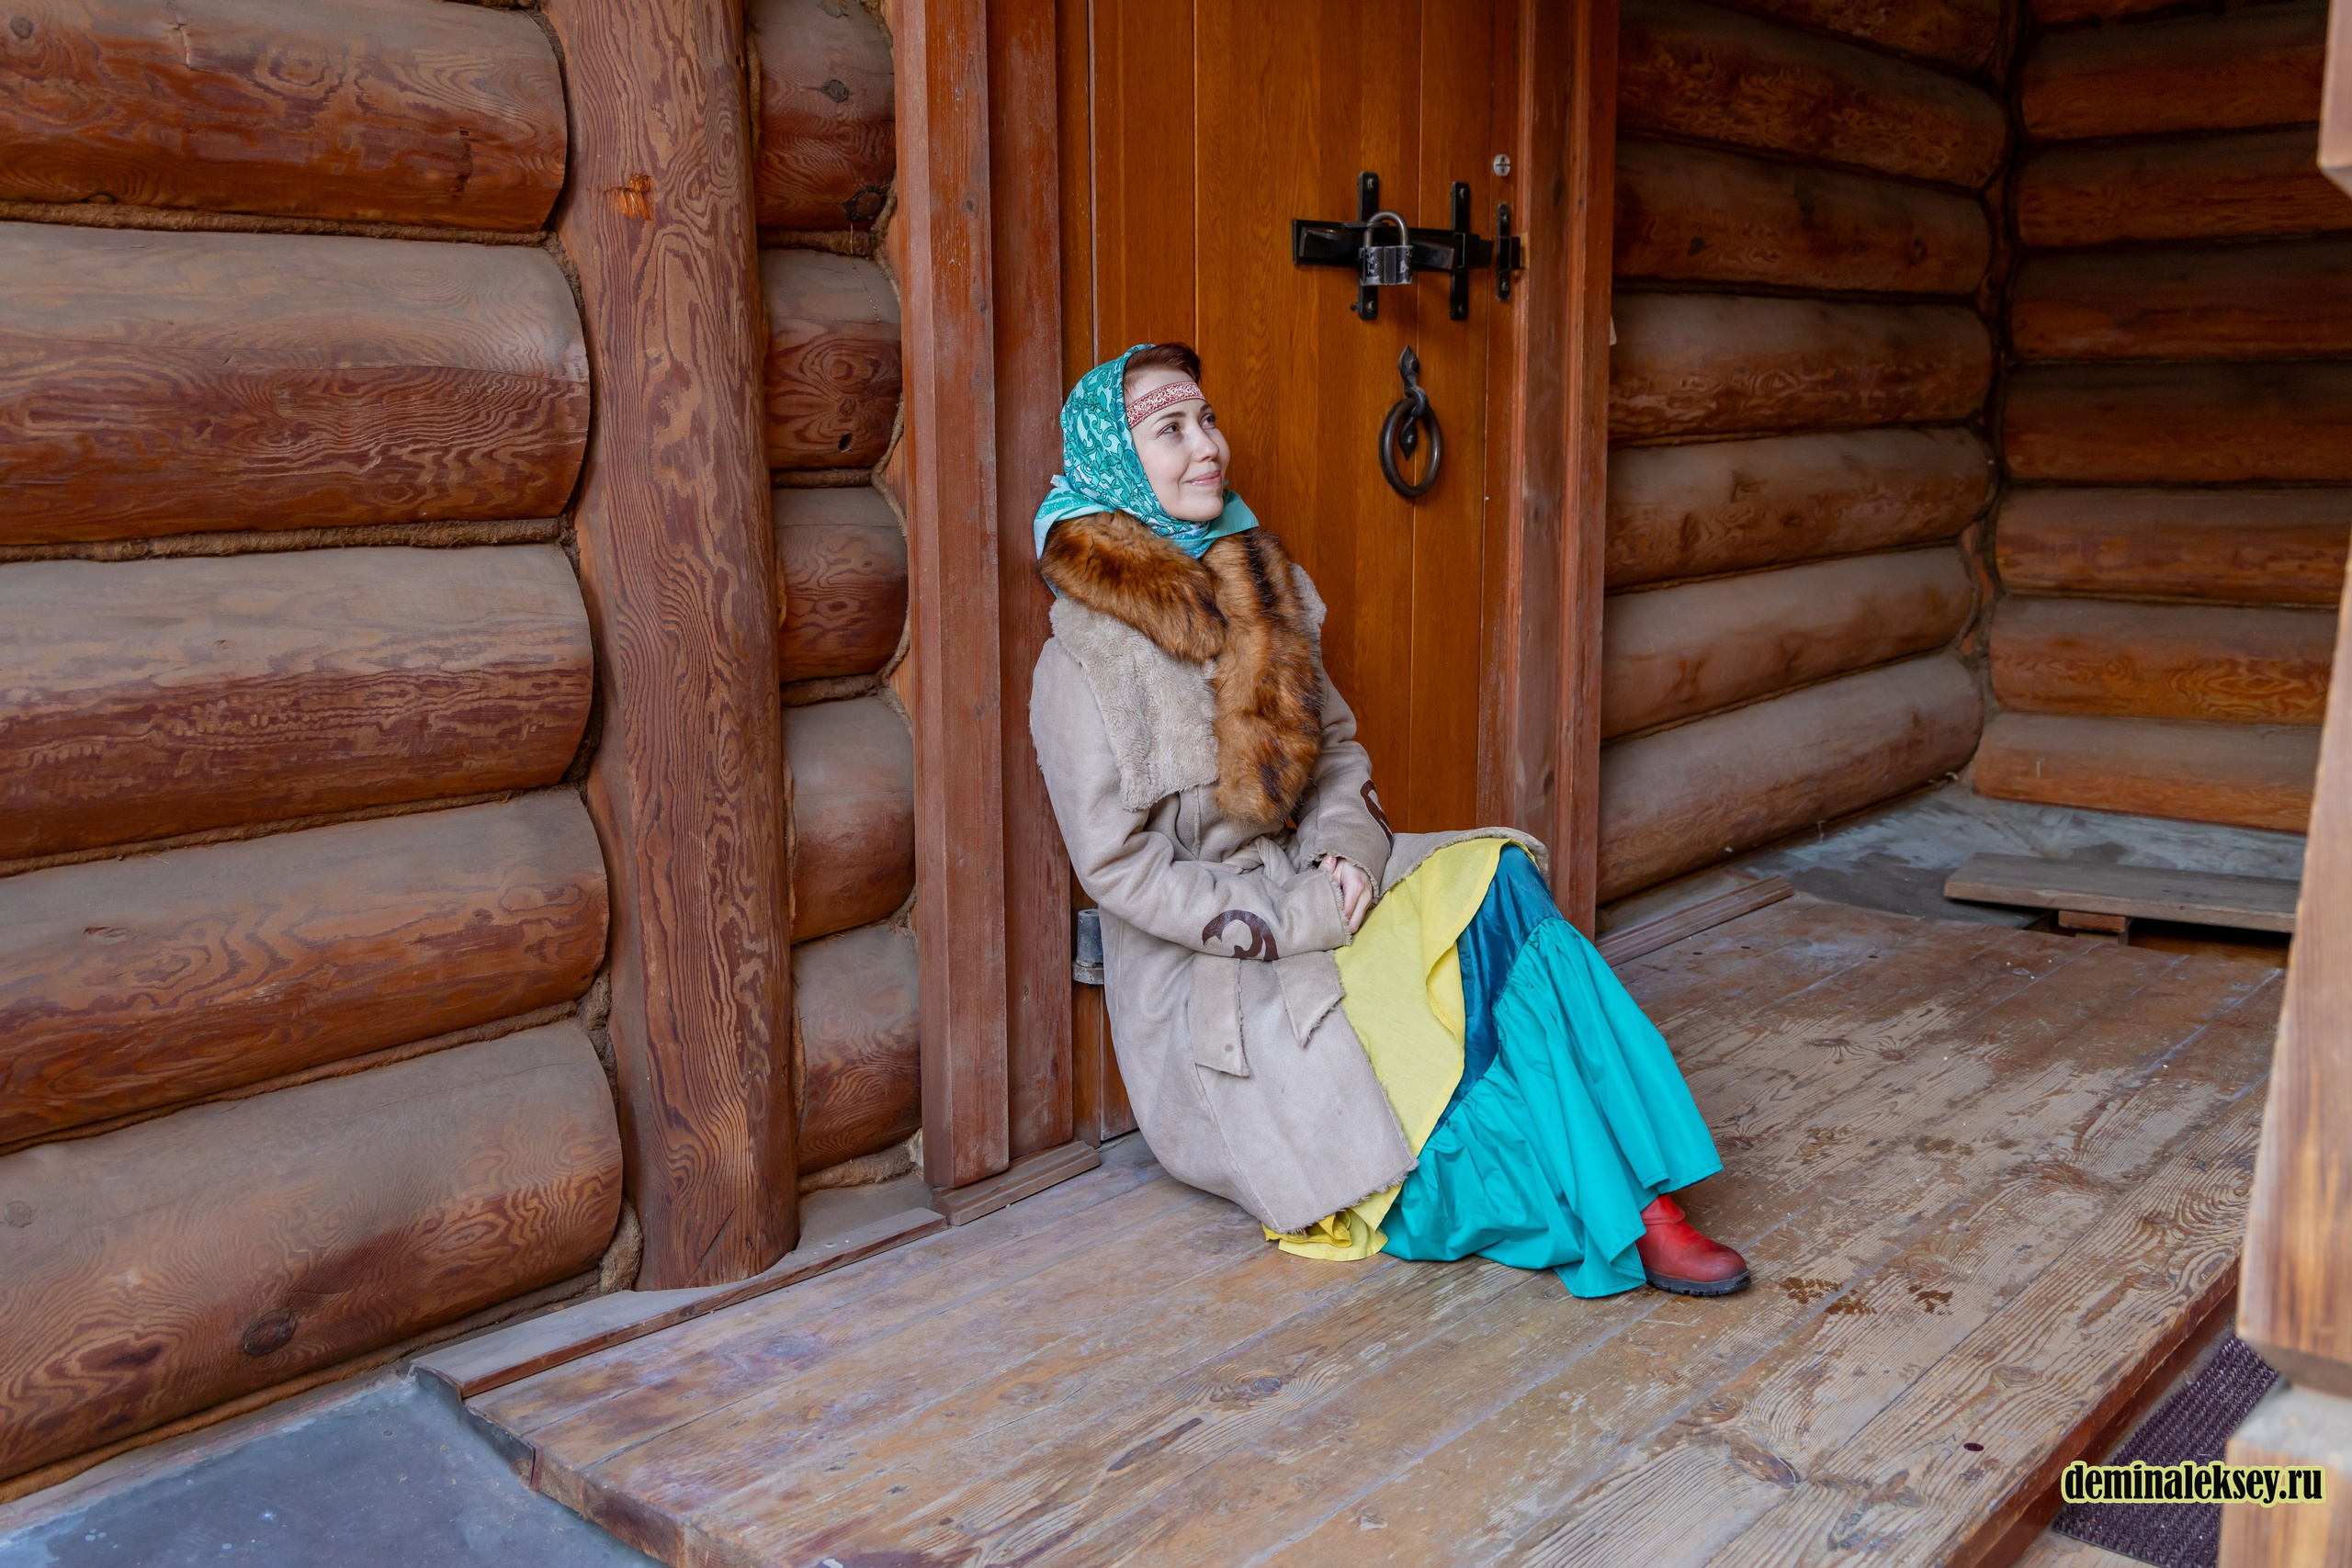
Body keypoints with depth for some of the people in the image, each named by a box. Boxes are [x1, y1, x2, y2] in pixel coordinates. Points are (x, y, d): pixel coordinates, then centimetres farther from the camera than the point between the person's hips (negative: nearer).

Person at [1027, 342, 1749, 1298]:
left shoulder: (1263, 587, 7)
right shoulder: (1083, 662, -13)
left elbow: (1335, 744, 12)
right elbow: (1117, 865, -15)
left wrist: (1347, 851, -9)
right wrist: (1293, 922, -19)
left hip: (1313, 889, 6)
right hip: (1206, 968, -5)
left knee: (1498, 883, -20)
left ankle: (1639, 1196, -22)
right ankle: (1622, 1225, -7)